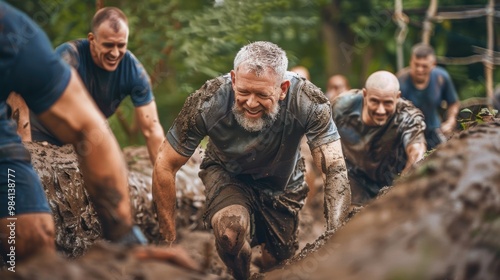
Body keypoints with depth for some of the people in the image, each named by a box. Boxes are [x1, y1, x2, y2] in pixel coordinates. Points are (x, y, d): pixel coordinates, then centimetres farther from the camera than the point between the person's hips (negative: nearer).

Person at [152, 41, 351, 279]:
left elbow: (336, 170, -35)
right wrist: (170, 242, -21)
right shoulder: (207, 103, -34)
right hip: (227, 173, -2)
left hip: (282, 180, 2)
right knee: (230, 230, -32)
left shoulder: (308, 101, -35)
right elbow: (164, 167, -23)